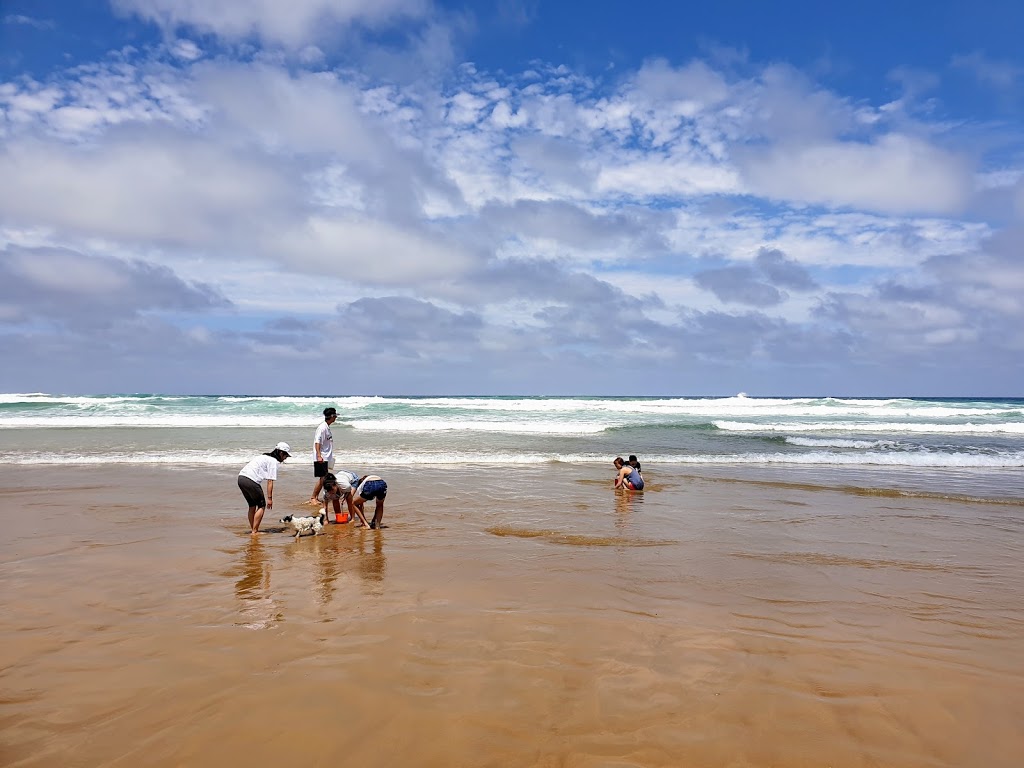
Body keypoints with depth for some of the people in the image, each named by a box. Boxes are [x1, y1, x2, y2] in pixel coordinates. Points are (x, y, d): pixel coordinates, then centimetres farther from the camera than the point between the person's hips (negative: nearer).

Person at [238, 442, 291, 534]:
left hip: (241, 477, 9)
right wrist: (269, 498, -6)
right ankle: (255, 532, 1)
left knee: (252, 505, 20)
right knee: (262, 505, 3)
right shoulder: (273, 461, -4)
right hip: (250, 481, -9)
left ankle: (253, 530, 25)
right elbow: (270, 481, -8)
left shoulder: (265, 457, 24)